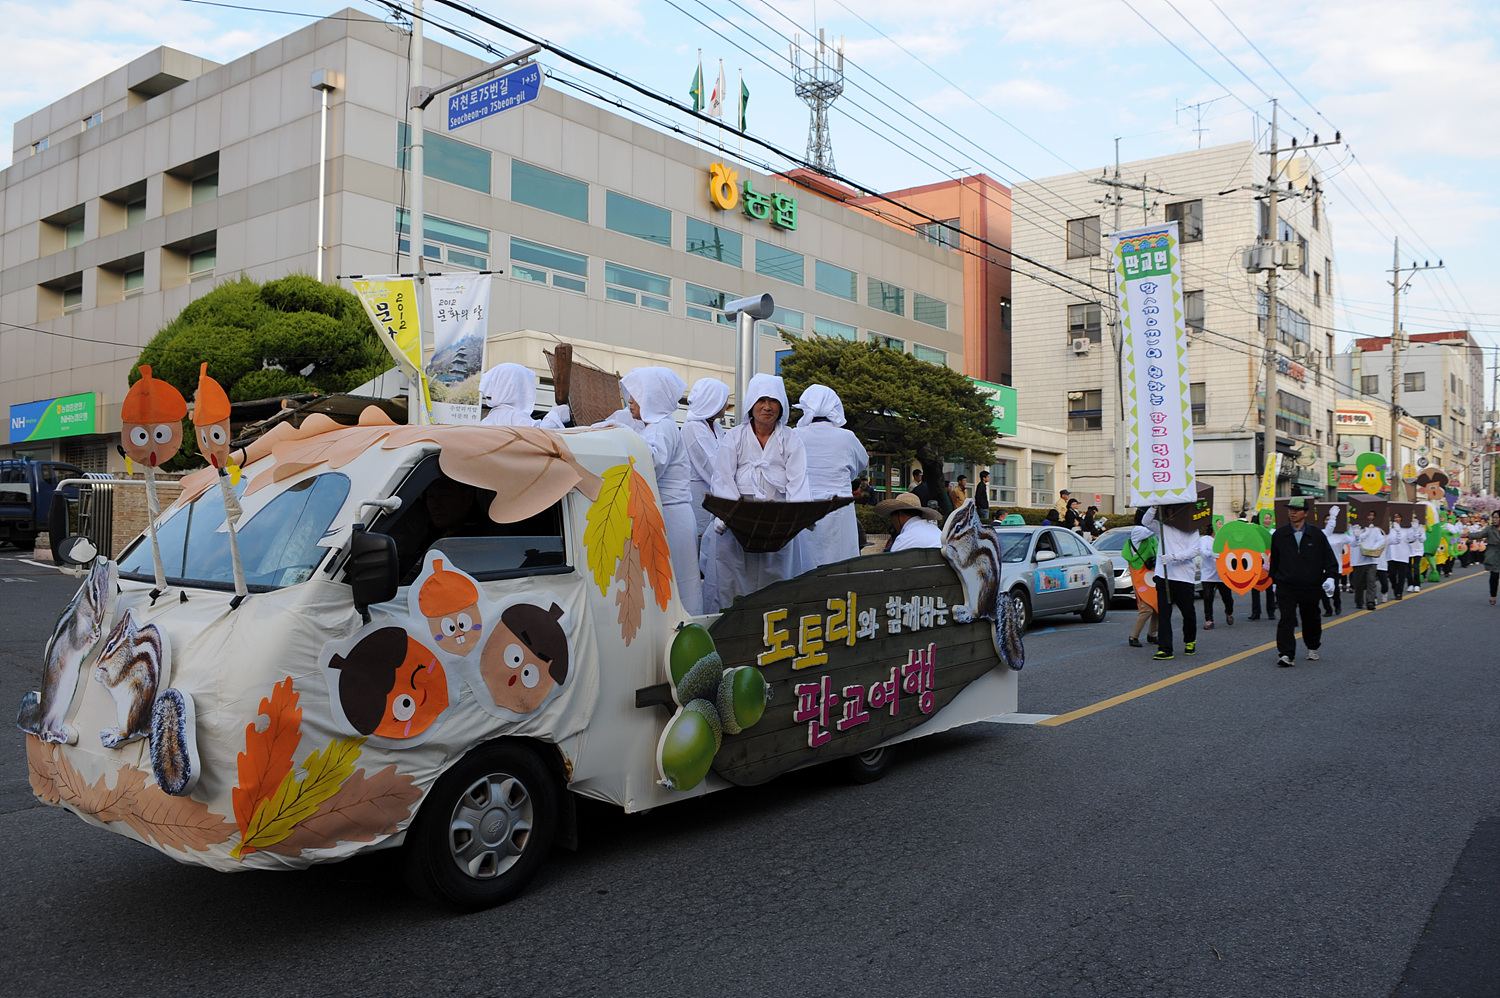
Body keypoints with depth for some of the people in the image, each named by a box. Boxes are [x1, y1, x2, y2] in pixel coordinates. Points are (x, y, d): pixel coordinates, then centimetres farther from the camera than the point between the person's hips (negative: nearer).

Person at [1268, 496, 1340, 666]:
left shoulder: (1316, 535, 2)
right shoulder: (1279, 534, 3)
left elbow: (1329, 558, 4)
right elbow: (1274, 560, 12)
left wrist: (1330, 577, -9)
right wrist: (1274, 580, 14)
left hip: (1311, 587, 1)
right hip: (1286, 587, -1)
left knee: (1311, 619, 16)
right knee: (1286, 619, -13)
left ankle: (1312, 648, 38)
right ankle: (1285, 654, -17)